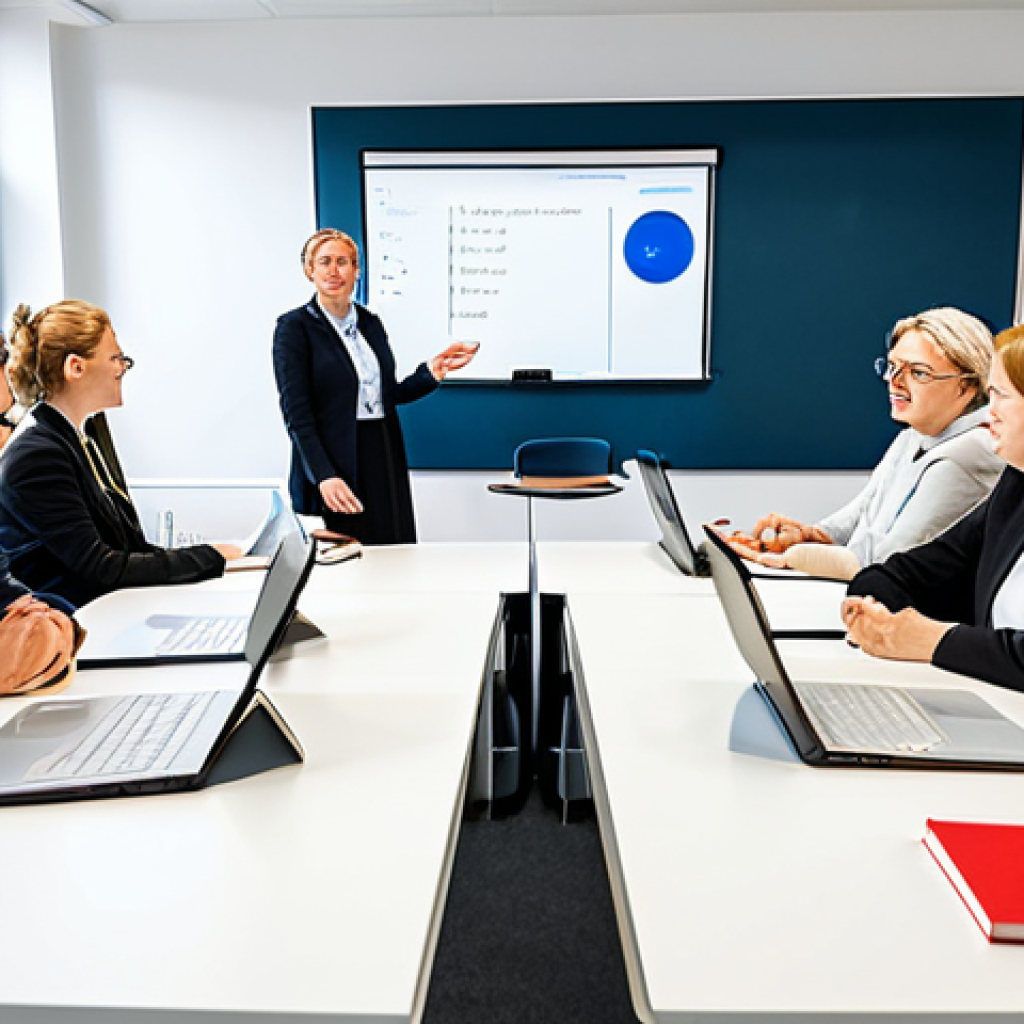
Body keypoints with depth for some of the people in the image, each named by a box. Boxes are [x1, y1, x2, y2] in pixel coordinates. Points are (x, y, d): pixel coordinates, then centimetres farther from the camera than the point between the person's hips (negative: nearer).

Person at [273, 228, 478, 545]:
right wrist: (324, 476, -22)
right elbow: (296, 412, -12)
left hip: (384, 459, 6)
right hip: (333, 466, -5)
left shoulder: (370, 322, 13)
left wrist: (432, 371, 1)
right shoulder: (295, 327, -4)